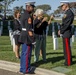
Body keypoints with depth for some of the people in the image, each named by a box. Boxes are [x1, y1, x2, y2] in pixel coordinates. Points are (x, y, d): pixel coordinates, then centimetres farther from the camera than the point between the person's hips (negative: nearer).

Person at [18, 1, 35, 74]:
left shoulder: (23, 14, 14)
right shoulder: (28, 16, -16)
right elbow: (29, 29, -20)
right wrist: (32, 38, -19)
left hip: (23, 34, 10)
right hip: (27, 36, -10)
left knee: (23, 53, 13)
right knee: (27, 53, -3)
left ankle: (22, 69, 20)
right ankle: (26, 70, 4)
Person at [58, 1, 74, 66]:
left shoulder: (69, 13, -16)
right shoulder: (67, 13, 15)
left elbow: (67, 24, -21)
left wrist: (61, 31, -12)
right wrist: (61, 30, 5)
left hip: (66, 33, -10)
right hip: (65, 33, 10)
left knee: (67, 48, -3)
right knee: (66, 48, 14)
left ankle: (68, 62, 4)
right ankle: (68, 60, 22)